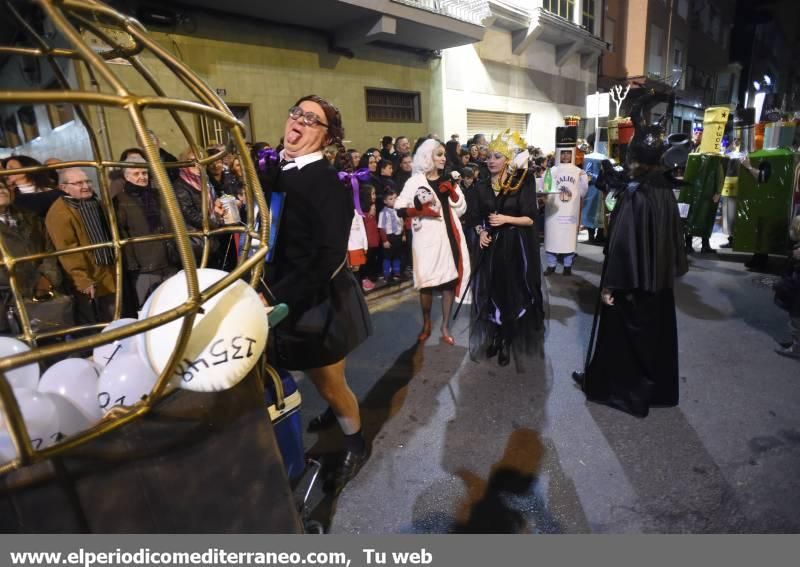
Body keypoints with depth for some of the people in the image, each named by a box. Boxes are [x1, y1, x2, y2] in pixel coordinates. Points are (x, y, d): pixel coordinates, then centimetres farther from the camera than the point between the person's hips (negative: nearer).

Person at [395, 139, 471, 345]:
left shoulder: (448, 180, 14)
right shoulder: (415, 181, 1)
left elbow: (461, 209, 11)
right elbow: (399, 209, -3)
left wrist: (452, 192, -4)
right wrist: (421, 211, -15)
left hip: (449, 235, 4)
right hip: (427, 237, -3)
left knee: (450, 278, 2)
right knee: (427, 281, 0)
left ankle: (445, 326, 15)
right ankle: (426, 324, 21)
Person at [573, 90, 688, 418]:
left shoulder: (633, 195, -22)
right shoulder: (667, 190, 0)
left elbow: (621, 243, -23)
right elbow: (673, 235, 8)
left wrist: (610, 284, -17)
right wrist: (669, 271, 18)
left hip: (632, 281, -8)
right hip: (660, 279, 8)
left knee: (625, 335, 9)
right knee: (655, 331, 20)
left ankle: (622, 387, 25)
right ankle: (658, 388, 37)